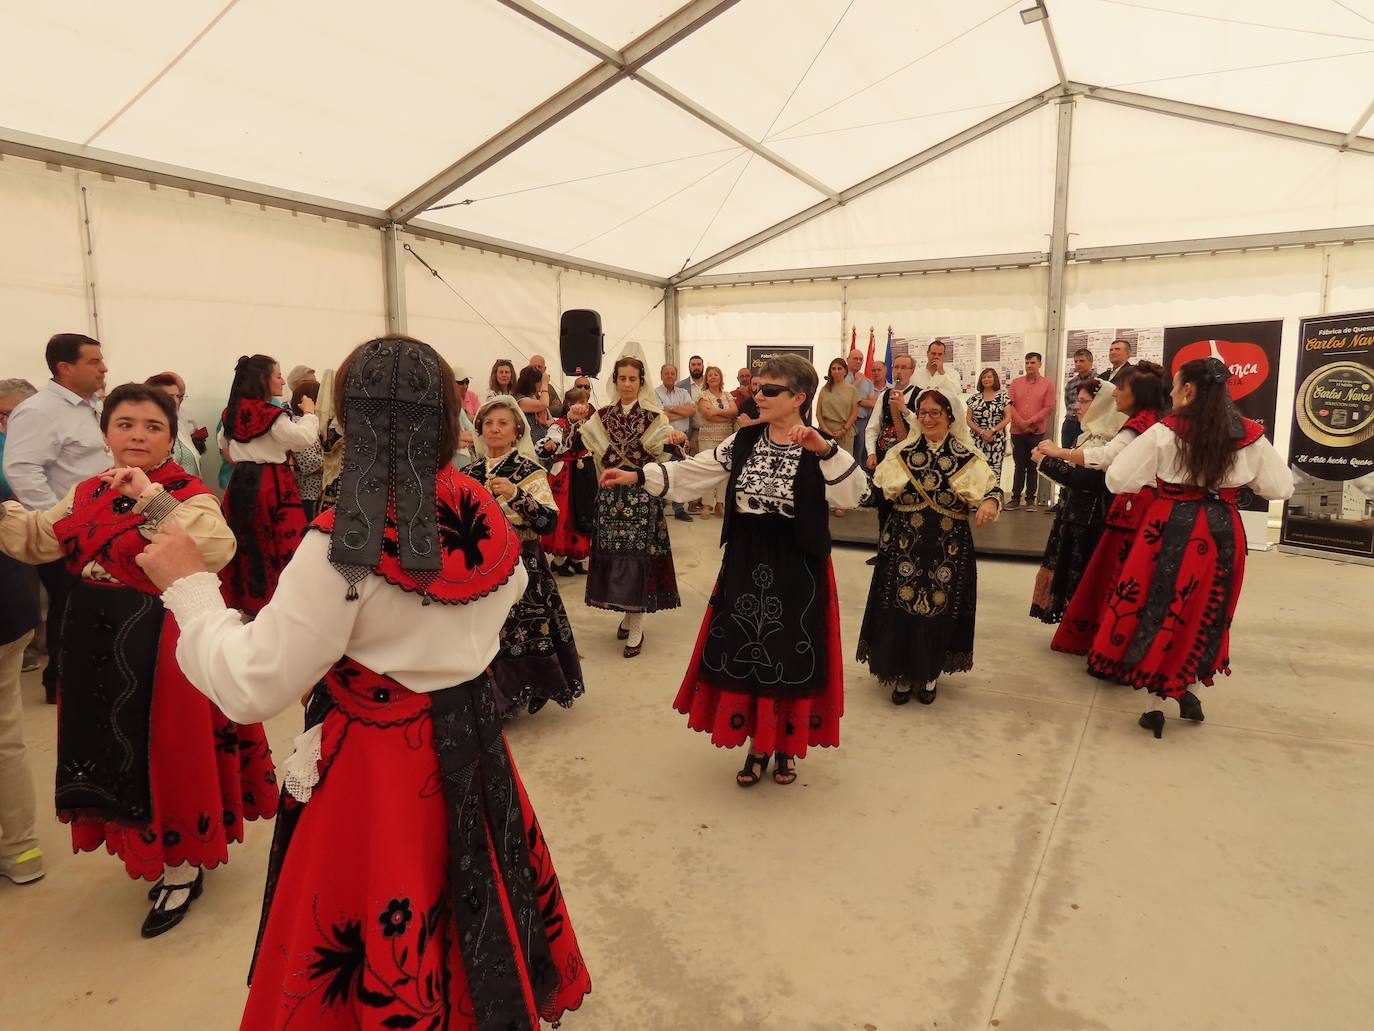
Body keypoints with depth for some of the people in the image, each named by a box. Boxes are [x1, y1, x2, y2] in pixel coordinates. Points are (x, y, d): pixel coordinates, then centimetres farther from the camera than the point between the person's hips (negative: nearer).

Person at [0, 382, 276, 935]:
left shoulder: (187, 493, -16)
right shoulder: (88, 492, 7)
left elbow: (217, 549, -35)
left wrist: (152, 498, -38)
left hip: (160, 645, -7)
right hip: (96, 642, 7)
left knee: (163, 751, 5)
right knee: (115, 751, 19)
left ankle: (181, 872, 25)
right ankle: (148, 847, 43)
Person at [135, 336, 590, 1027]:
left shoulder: (346, 538, -24)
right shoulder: (483, 515, -6)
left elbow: (252, 688, -19)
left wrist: (186, 585, -8)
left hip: (374, 767, -6)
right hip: (471, 741, 6)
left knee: (379, 959, 17)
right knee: (476, 907, 26)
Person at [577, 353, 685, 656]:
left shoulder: (654, 417, -1)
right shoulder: (602, 416, 8)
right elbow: (577, 445, 2)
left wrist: (677, 441, -30)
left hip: (642, 494, -3)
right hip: (611, 494, 3)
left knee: (638, 553, -4)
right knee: (613, 553, 6)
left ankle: (636, 628, 4)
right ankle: (628, 614, 26)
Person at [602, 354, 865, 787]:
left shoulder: (819, 451, -8)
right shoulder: (744, 441, 4)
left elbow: (852, 495, -24)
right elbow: (691, 472, 2)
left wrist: (826, 449, -35)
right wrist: (636, 475, -6)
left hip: (797, 567, -4)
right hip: (745, 562, 4)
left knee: (789, 657, 7)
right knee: (743, 654, 10)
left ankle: (785, 747, 29)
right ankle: (757, 746, 29)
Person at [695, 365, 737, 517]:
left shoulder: (728, 395, 13)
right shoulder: (703, 395, 0)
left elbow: (735, 411, -3)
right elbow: (709, 415, -14)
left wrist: (718, 411, -14)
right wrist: (728, 416, -7)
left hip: (727, 437, 4)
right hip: (708, 437, -4)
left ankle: (720, 503, 10)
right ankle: (706, 505, 0)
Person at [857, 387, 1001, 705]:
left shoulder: (967, 458, 0)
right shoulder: (901, 453, 6)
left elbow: (990, 489, -10)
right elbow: (879, 493, 3)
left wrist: (990, 502, -31)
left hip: (947, 550, -1)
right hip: (904, 546, 1)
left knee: (938, 609, 5)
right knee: (900, 609, 1)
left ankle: (928, 675, 25)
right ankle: (901, 674, 19)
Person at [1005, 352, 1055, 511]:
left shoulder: (1047, 384, 1)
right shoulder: (1016, 382, 8)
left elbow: (1049, 407, -5)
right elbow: (1010, 405, 2)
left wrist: (1030, 422, -12)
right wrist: (1021, 423, -10)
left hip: (1036, 432, -2)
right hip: (1017, 431, 2)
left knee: (1033, 467, 4)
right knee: (1019, 466, 7)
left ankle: (1030, 499, 10)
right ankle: (1015, 498, 12)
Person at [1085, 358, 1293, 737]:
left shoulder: (1165, 432, -12)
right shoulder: (1249, 436, -1)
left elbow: (1116, 480, -10)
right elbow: (1281, 488, 7)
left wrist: (1153, 475, 9)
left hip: (1172, 530, -3)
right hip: (1223, 533, 4)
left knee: (1160, 610, 9)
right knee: (1203, 613, 20)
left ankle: (1157, 701, 13)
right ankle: (1184, 687, 30)